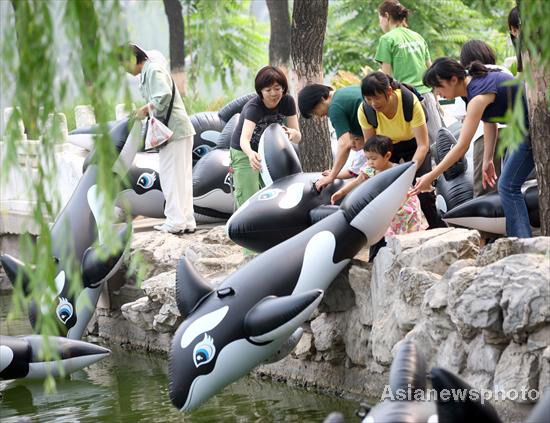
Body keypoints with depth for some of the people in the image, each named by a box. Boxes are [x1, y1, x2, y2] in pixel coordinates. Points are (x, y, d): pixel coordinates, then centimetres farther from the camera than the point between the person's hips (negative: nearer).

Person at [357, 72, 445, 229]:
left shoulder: (410, 102, -34)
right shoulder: (365, 111, -26)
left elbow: (423, 145, -32)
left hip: (413, 144, -2)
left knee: (422, 189, -15)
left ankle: (438, 227, 0)